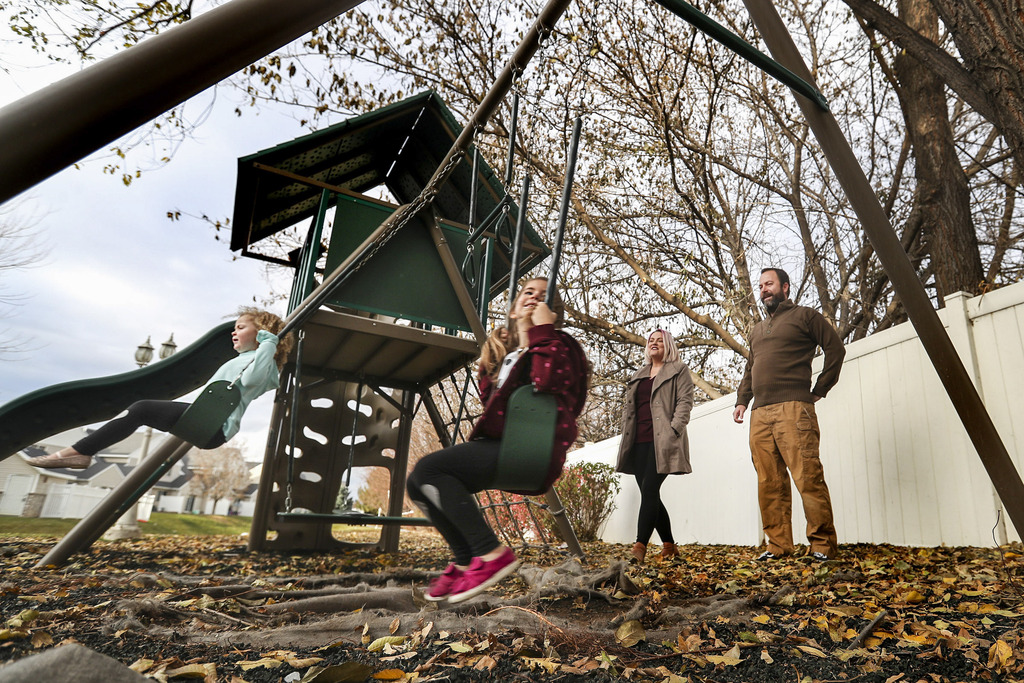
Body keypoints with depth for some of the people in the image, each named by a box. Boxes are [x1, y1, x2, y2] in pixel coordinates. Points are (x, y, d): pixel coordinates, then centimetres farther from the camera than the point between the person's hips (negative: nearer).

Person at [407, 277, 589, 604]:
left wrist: (543, 330, -15)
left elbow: (549, 383, -23)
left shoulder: (558, 345, -1)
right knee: (418, 484, 6)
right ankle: (465, 561, 12)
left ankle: (492, 554, -16)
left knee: (428, 469, -21)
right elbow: (488, 395, 26)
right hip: (501, 444, 9)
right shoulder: (504, 349, 22)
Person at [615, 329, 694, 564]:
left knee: (649, 490, -16)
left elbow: (685, 401, -4)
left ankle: (640, 546, -19)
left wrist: (674, 430, -15)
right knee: (649, 494, 5)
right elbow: (628, 408, 25)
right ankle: (669, 546, 16)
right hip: (640, 442, 7)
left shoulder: (678, 370, 7)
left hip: (662, 441, -6)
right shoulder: (638, 376, 25)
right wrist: (625, 436, 13)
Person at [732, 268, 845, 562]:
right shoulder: (757, 330, 28)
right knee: (769, 482, 3)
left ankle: (823, 543, 0)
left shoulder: (804, 316, 9)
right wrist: (741, 401, 15)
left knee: (808, 477, -10)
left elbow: (836, 349, 2)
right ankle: (779, 545, 7)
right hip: (760, 415, 6)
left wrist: (819, 391, 0)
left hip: (793, 408, -6)